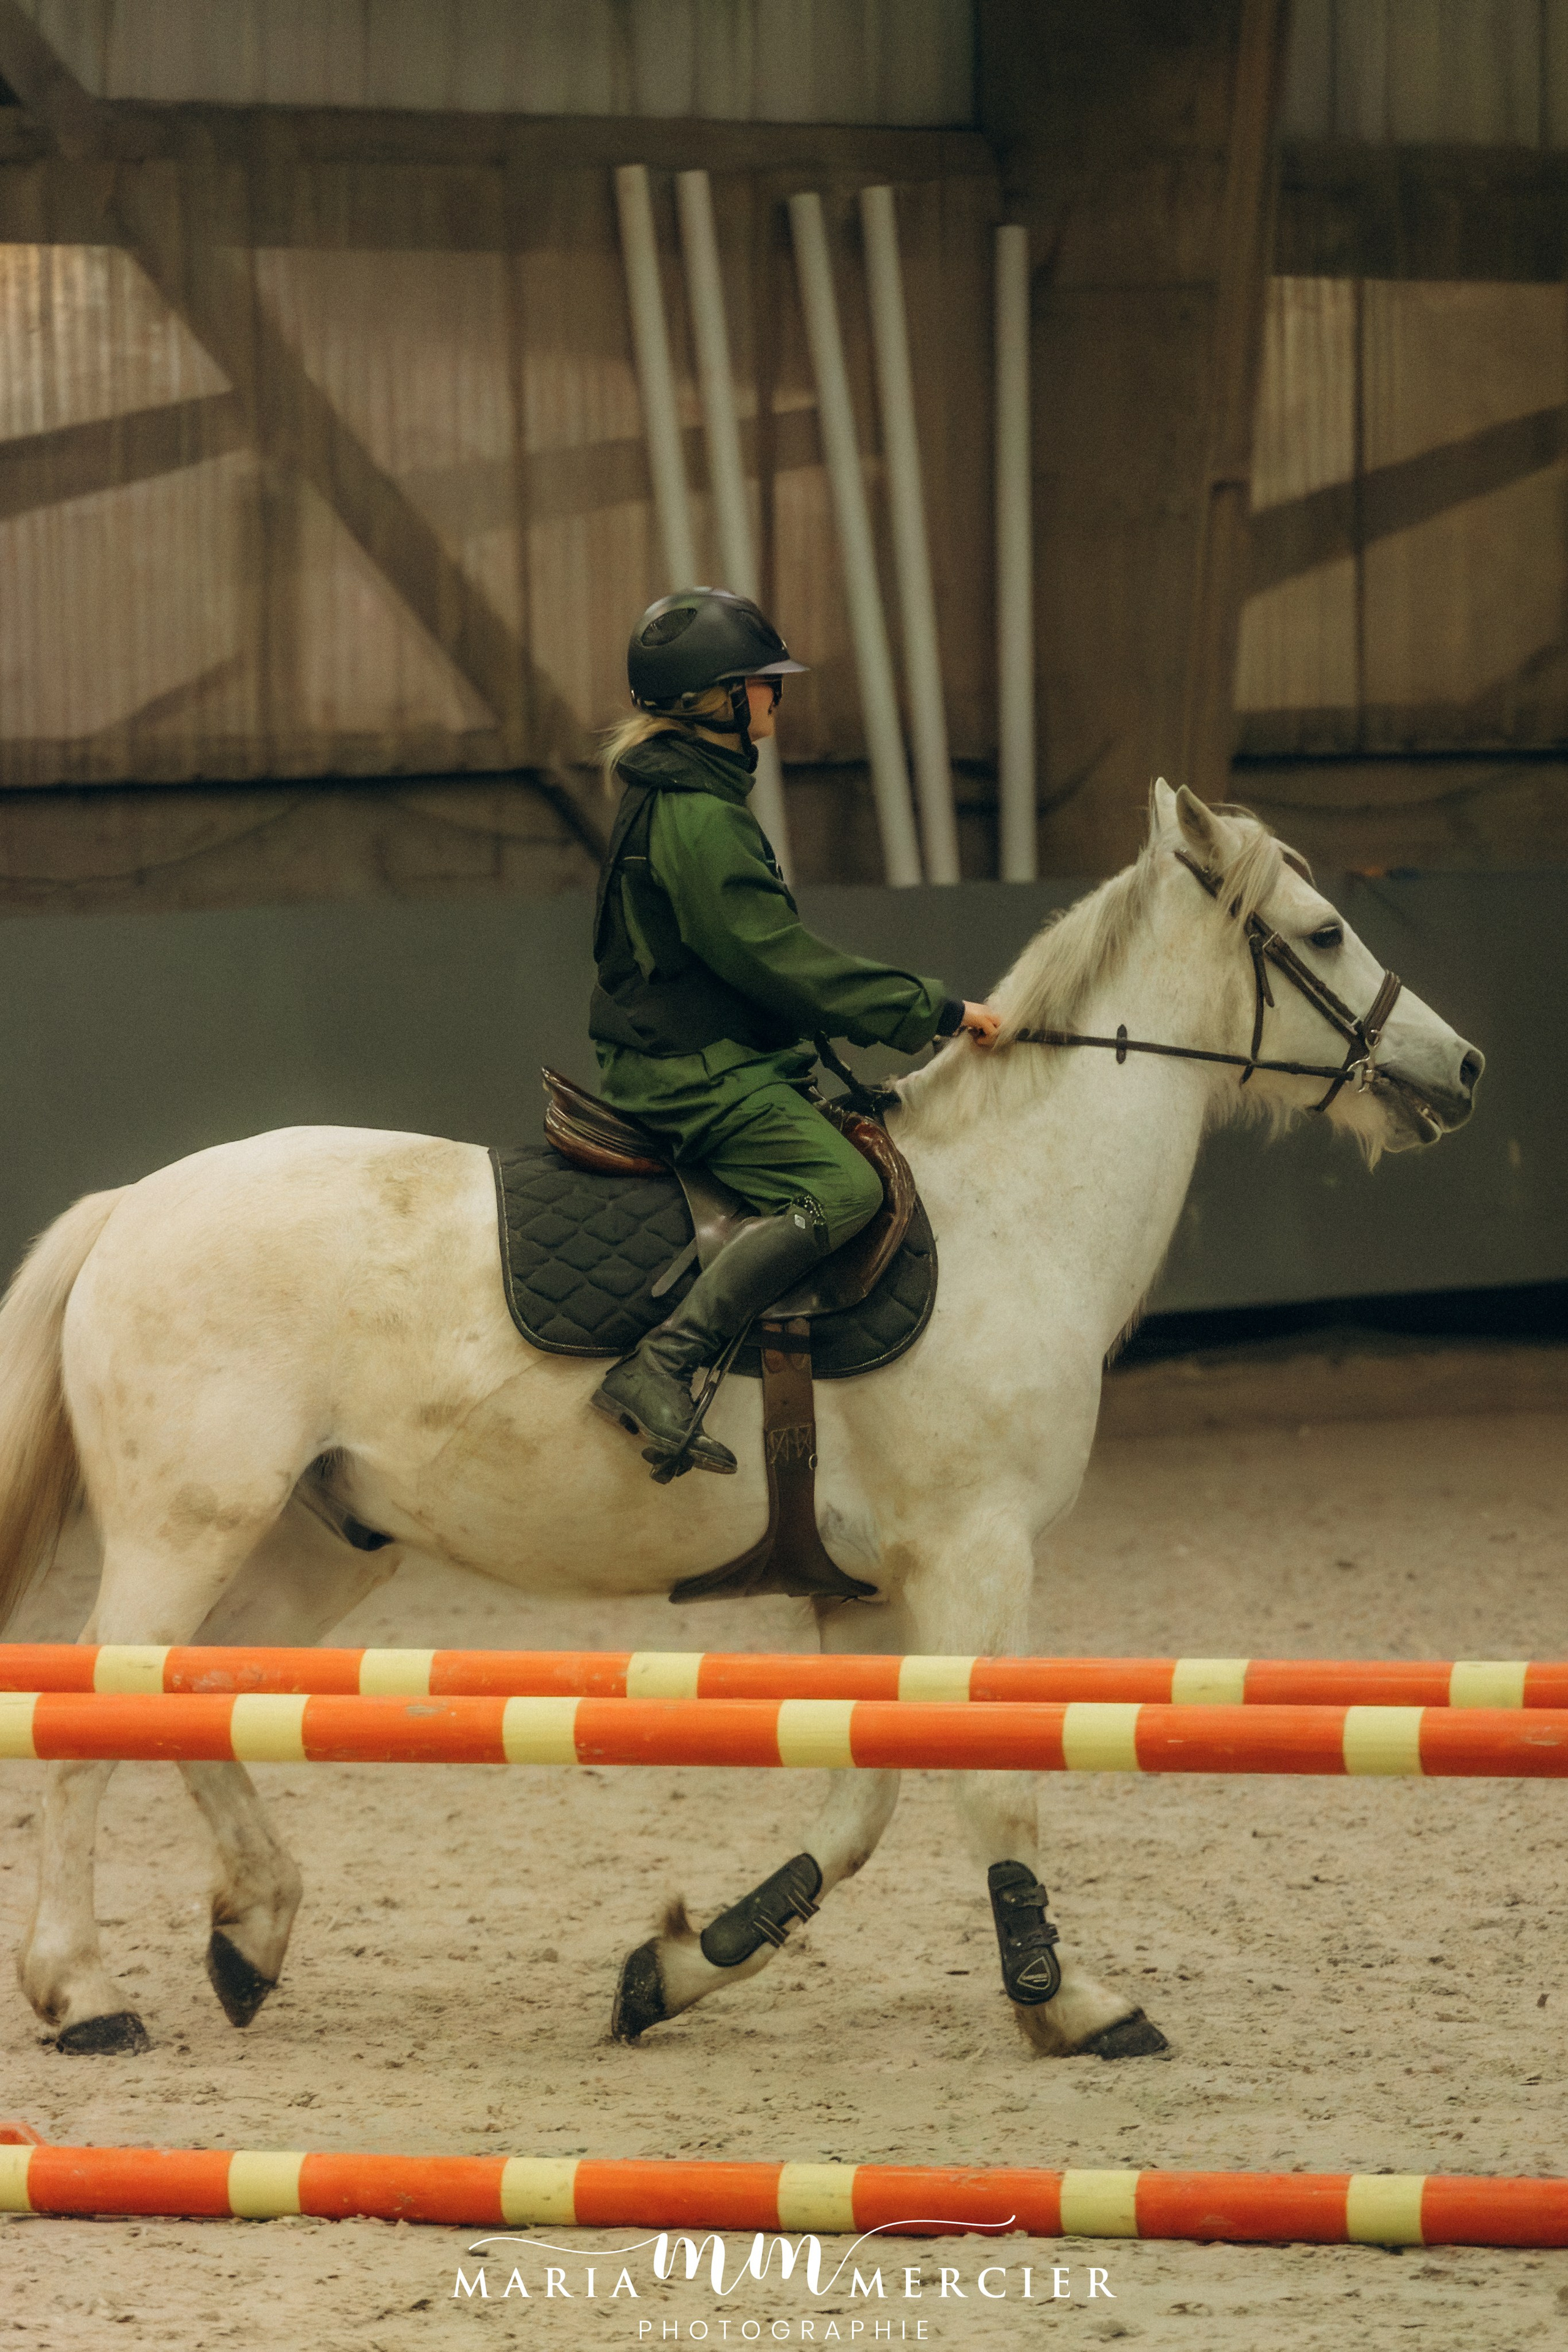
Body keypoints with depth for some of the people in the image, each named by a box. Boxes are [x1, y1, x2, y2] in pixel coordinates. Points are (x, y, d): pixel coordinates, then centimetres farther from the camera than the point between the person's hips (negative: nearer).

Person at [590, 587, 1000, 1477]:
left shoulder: (678, 799, 17)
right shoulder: (696, 819, -18)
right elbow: (779, 962, -20)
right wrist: (933, 1010, -15)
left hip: (691, 1060, 11)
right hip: (697, 1072, -11)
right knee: (840, 1185, -29)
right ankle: (662, 1367, -34)